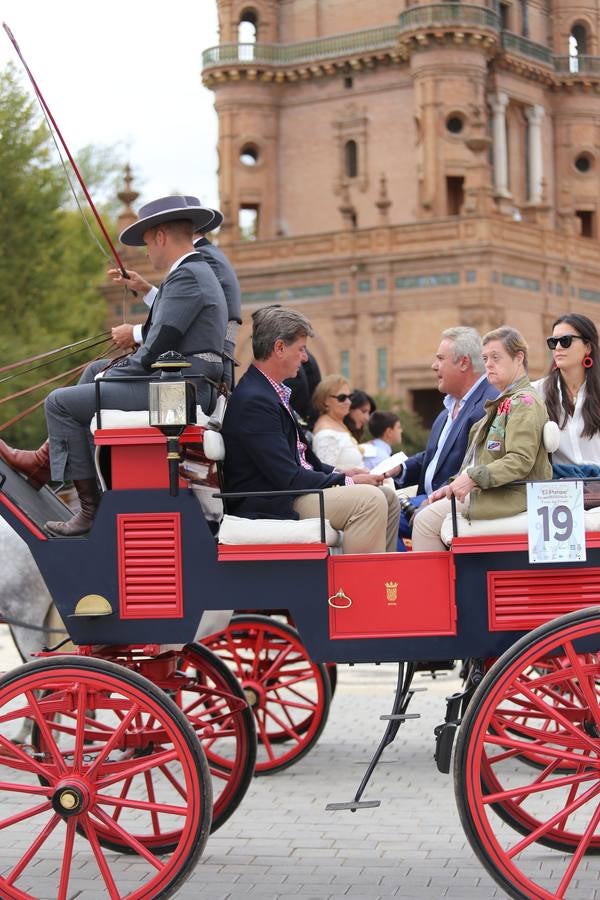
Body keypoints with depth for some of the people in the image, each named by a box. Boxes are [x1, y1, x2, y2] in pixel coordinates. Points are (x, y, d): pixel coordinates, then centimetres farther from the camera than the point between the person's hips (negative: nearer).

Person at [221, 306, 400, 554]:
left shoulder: (275, 393, 14)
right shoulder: (254, 401, -19)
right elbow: (287, 477, -22)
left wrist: (339, 473, 5)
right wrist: (347, 482, -13)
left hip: (290, 491, 11)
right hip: (271, 506, -11)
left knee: (387, 498, 7)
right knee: (368, 499, -23)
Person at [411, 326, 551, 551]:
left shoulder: (524, 402, -12)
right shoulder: (505, 401, 19)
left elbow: (521, 461, -23)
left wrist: (473, 478, -26)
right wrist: (454, 485, 9)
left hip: (511, 497, -10)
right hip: (489, 491, 10)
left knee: (426, 521, -15)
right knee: (423, 514, 5)